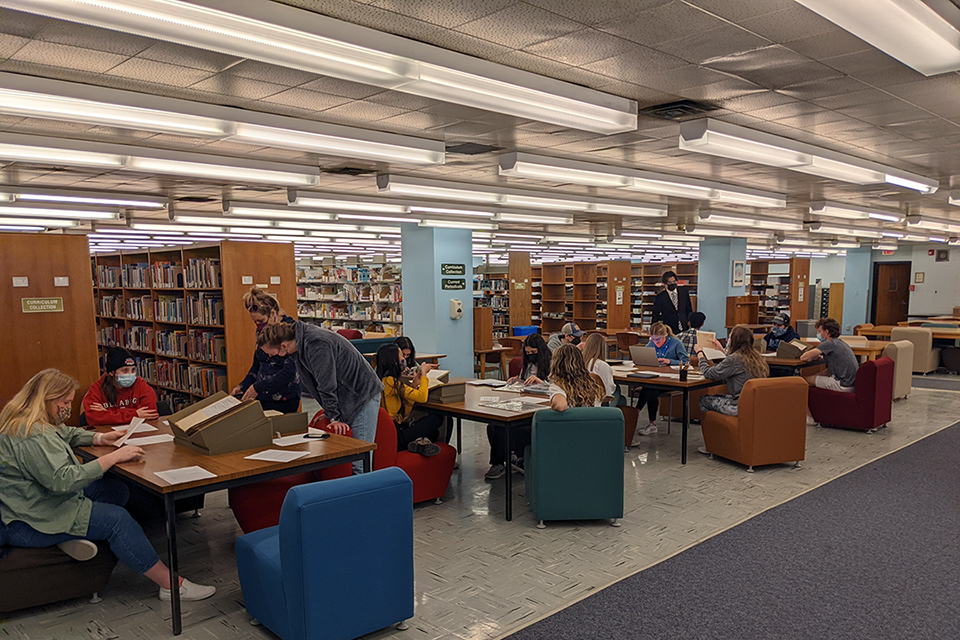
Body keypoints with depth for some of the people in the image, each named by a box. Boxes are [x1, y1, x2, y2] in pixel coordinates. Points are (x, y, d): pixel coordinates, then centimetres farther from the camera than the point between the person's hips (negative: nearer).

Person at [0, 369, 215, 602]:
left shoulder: (25, 421, 8)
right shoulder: (32, 435, -27)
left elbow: (67, 434, 25)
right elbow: (63, 479, -33)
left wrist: (99, 438, 9)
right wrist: (113, 457, -28)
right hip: (28, 525, -11)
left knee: (116, 490, 6)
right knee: (117, 519, -18)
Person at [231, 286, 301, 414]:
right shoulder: (262, 330, 10)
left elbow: (289, 371, -19)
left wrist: (258, 388, -21)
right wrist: (243, 386, 7)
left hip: (284, 399, -7)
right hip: (262, 395, 7)